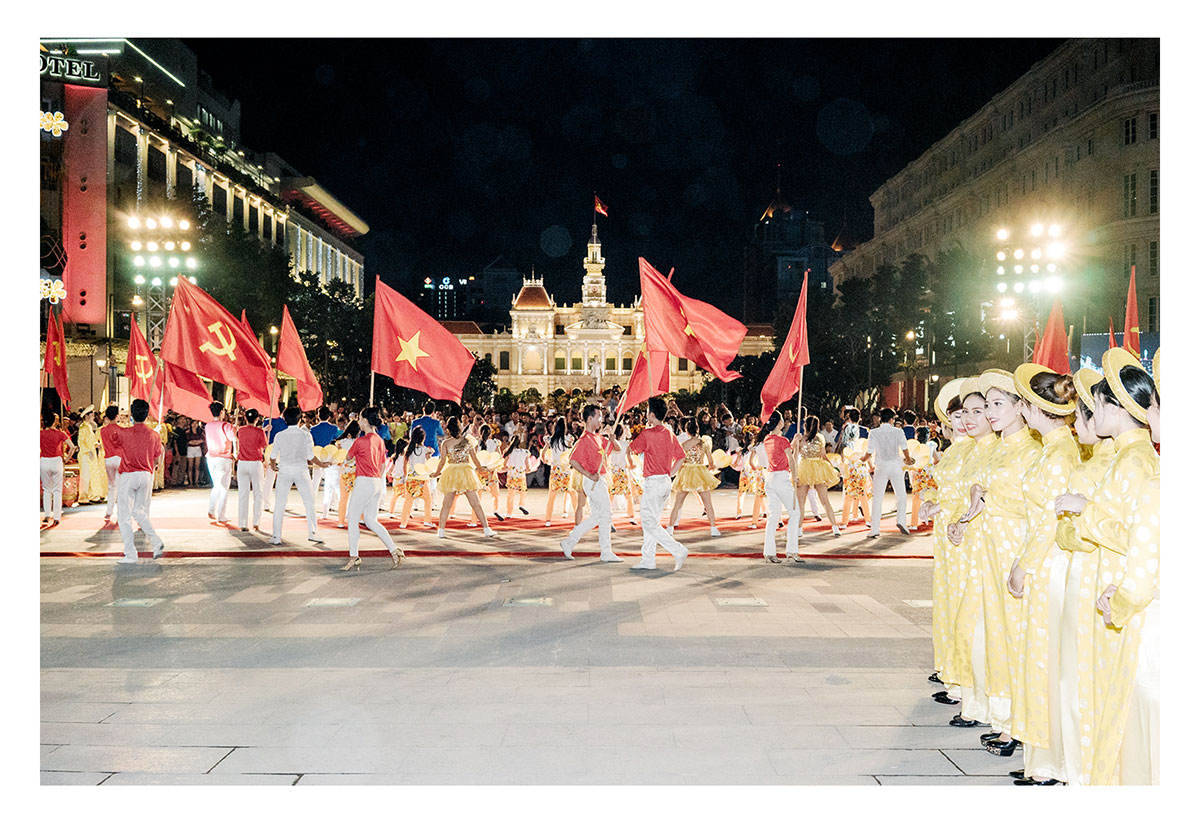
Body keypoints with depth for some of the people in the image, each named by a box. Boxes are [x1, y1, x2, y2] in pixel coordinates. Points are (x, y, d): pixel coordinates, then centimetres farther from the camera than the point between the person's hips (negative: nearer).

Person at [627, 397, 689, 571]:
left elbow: (631, 450, -1)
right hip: (666, 482, 8)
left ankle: (679, 551, -10)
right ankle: (647, 560, 17)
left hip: (653, 482, -8)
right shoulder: (670, 434, 8)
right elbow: (680, 457, 14)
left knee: (650, 524, -3)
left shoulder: (647, 434, -14)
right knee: (651, 522, 14)